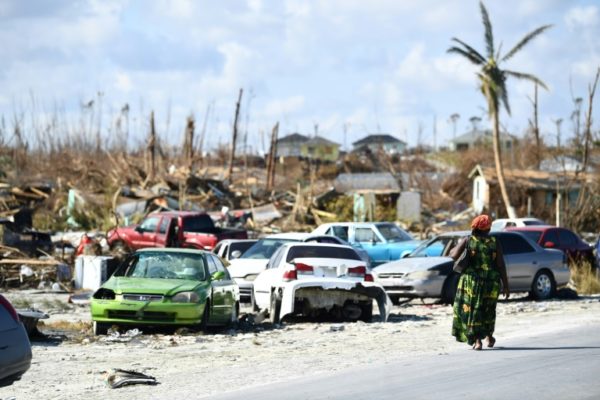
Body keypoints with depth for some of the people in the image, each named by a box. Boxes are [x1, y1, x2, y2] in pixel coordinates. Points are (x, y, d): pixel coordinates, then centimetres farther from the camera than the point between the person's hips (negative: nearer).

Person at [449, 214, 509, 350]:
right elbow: (501, 265, -5)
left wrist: (453, 249, 14)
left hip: (471, 281, -1)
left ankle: (477, 340, -5)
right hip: (491, 282, 1)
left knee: (472, 310, 6)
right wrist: (505, 285, 0)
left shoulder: (467, 241, -3)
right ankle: (489, 336, 32)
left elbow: (454, 255, -10)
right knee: (488, 309, 23)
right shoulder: (494, 242, -2)